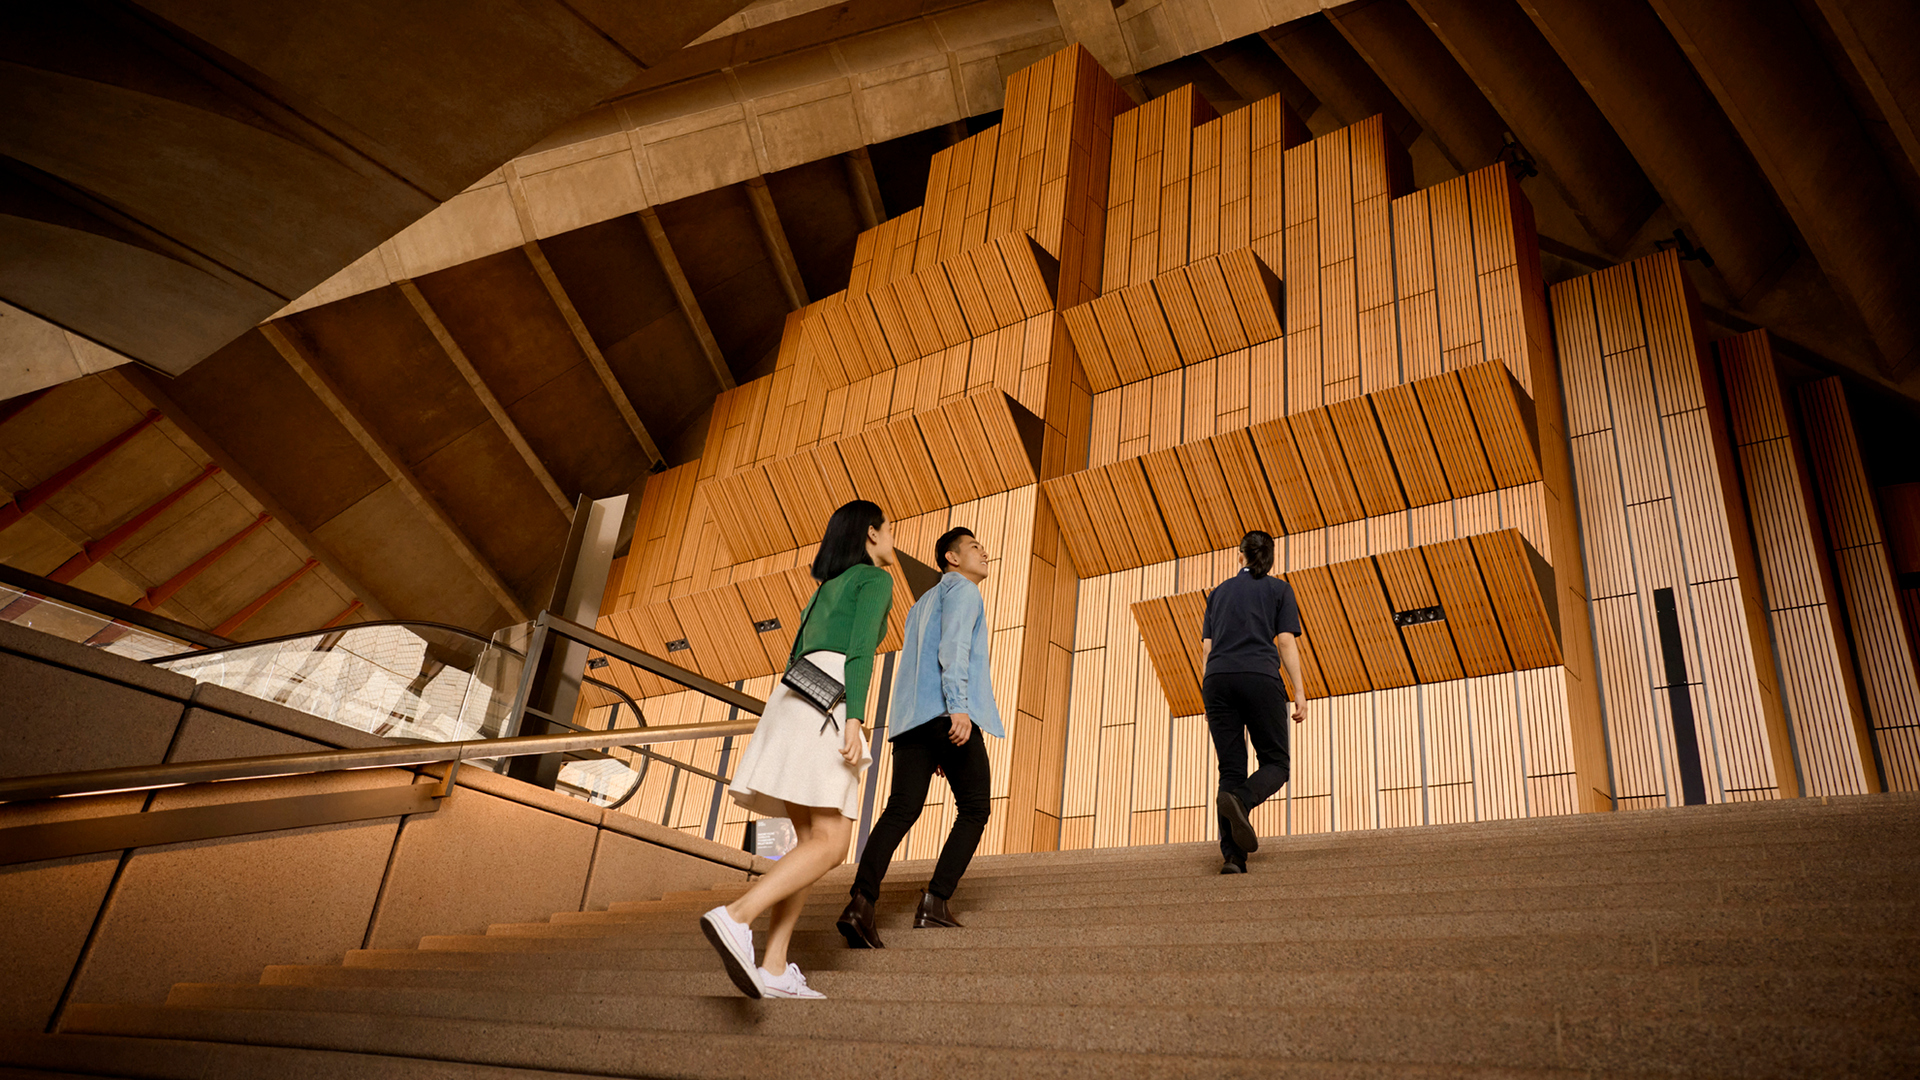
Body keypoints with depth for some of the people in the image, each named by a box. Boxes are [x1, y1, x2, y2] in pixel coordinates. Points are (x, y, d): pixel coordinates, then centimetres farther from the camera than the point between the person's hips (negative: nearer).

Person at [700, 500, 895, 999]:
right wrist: (854, 720, -20)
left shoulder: (828, 587, 32)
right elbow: (860, 649, -10)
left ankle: (774, 968, -6)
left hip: (793, 699, 9)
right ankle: (735, 918, -32)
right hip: (829, 702, -9)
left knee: (812, 841, 4)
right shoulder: (876, 579, 6)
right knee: (830, 846, -14)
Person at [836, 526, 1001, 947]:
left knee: (902, 810, -6)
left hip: (912, 719, 7)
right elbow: (954, 646, -12)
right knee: (974, 808, 3)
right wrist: (958, 706, -25)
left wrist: (935, 744, 31)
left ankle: (861, 903, -23)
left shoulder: (922, 605, 35)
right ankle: (935, 901, -8)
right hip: (948, 713, -7)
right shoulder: (961, 590, 7)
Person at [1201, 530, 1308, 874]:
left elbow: (1207, 646, 16)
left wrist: (1209, 702, 19)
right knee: (1275, 762, 6)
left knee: (1230, 769, 3)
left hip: (1218, 678, 3)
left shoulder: (1220, 592, 23)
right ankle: (1239, 800, -27)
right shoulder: (1279, 590, 14)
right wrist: (1299, 694, 3)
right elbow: (1286, 642, 3)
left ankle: (1232, 856, -12)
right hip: (1260, 678, -3)